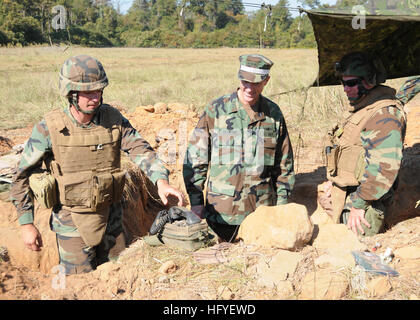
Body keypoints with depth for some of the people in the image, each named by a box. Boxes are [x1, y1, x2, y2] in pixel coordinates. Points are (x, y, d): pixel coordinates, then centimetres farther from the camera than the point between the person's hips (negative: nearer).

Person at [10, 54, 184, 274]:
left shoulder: (113, 119, -6)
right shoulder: (48, 128, -14)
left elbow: (141, 150, -12)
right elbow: (22, 176, -6)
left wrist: (161, 181, -31)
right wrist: (26, 224, -7)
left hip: (111, 219, 3)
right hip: (72, 225, -3)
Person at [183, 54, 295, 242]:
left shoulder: (273, 114, 5)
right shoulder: (215, 110, -3)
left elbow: (284, 163, 13)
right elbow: (194, 157, -1)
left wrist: (281, 204, 10)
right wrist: (196, 201, -5)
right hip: (222, 211, -2)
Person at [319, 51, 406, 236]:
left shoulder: (385, 114, -16)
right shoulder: (360, 111, 16)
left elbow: (385, 166, -24)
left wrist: (358, 204, -21)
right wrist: (333, 182, 13)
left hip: (364, 204, -9)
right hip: (343, 197, 9)